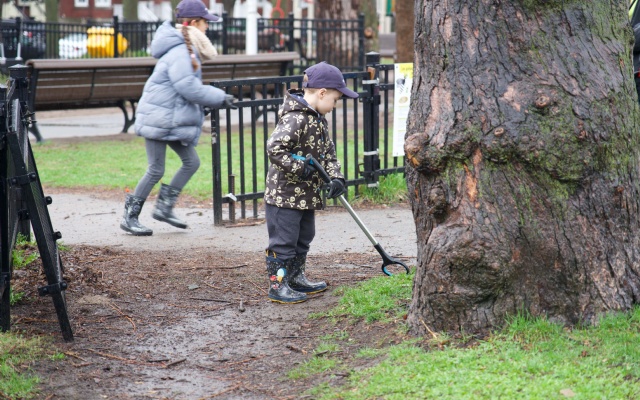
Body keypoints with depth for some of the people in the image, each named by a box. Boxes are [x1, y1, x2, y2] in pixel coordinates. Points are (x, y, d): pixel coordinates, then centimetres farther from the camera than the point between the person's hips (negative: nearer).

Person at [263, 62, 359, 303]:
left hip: (306, 194, 10)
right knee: (283, 241, -2)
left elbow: (328, 152, 13)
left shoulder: (318, 119, 11)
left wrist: (335, 177, -2)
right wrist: (299, 168, -25)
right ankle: (278, 285, 6)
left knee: (303, 238, 20)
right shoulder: (295, 119, -22)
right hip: (284, 194, -10)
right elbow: (274, 149, -30)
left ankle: (297, 279, 33)